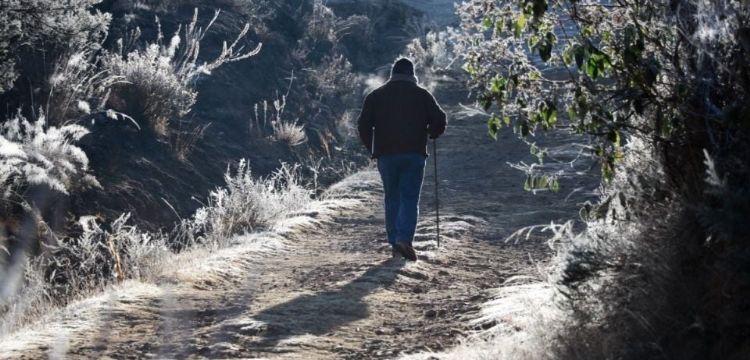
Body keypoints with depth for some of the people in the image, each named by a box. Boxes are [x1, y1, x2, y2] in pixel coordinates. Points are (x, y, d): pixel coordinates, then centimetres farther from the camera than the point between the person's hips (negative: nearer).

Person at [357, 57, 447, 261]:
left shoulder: (376, 96, 7)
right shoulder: (421, 95, 3)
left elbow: (363, 126, 3)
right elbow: (440, 120, -1)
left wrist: (373, 149, 15)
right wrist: (431, 134, 20)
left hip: (386, 156, 2)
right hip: (414, 155, -2)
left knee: (392, 199, 11)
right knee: (410, 199, -2)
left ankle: (395, 244, 9)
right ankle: (404, 239, -21)